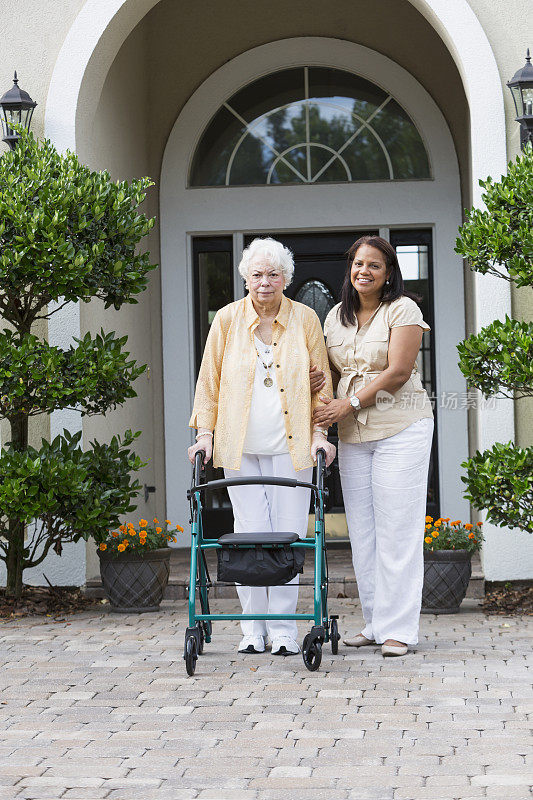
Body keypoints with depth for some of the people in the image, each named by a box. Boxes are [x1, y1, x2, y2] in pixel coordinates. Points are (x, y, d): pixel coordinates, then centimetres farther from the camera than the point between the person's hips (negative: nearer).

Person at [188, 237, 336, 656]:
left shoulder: (306, 319, 5)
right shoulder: (227, 319, 5)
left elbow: (322, 381, 8)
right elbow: (209, 381, 9)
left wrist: (319, 432, -1)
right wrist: (205, 432, 2)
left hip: (291, 446, 0)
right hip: (240, 446, 0)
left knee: (289, 533, -1)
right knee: (249, 534, 0)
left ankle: (284, 628, 7)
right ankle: (253, 627, 9)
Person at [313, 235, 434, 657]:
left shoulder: (403, 309, -6)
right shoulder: (336, 316, 13)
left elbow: (398, 372, -14)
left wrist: (350, 404, -16)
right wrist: (318, 381, -2)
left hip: (400, 428, -6)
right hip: (353, 433, 6)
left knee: (397, 527, -6)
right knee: (362, 529, 6)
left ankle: (399, 628, -2)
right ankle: (375, 622, 14)